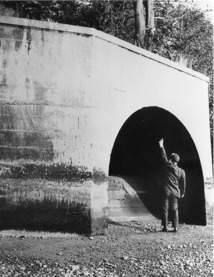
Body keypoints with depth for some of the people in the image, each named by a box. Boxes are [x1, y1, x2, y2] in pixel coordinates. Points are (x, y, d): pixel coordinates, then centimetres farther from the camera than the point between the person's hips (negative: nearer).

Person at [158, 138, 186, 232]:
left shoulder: (167, 166, -8)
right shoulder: (181, 171, -1)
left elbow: (164, 157, 4)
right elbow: (183, 184, 5)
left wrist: (161, 147, 13)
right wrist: (182, 193, 17)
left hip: (166, 192, -2)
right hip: (175, 193, 2)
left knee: (165, 209, 4)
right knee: (175, 210, 11)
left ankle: (165, 227, 5)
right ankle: (175, 227, 9)